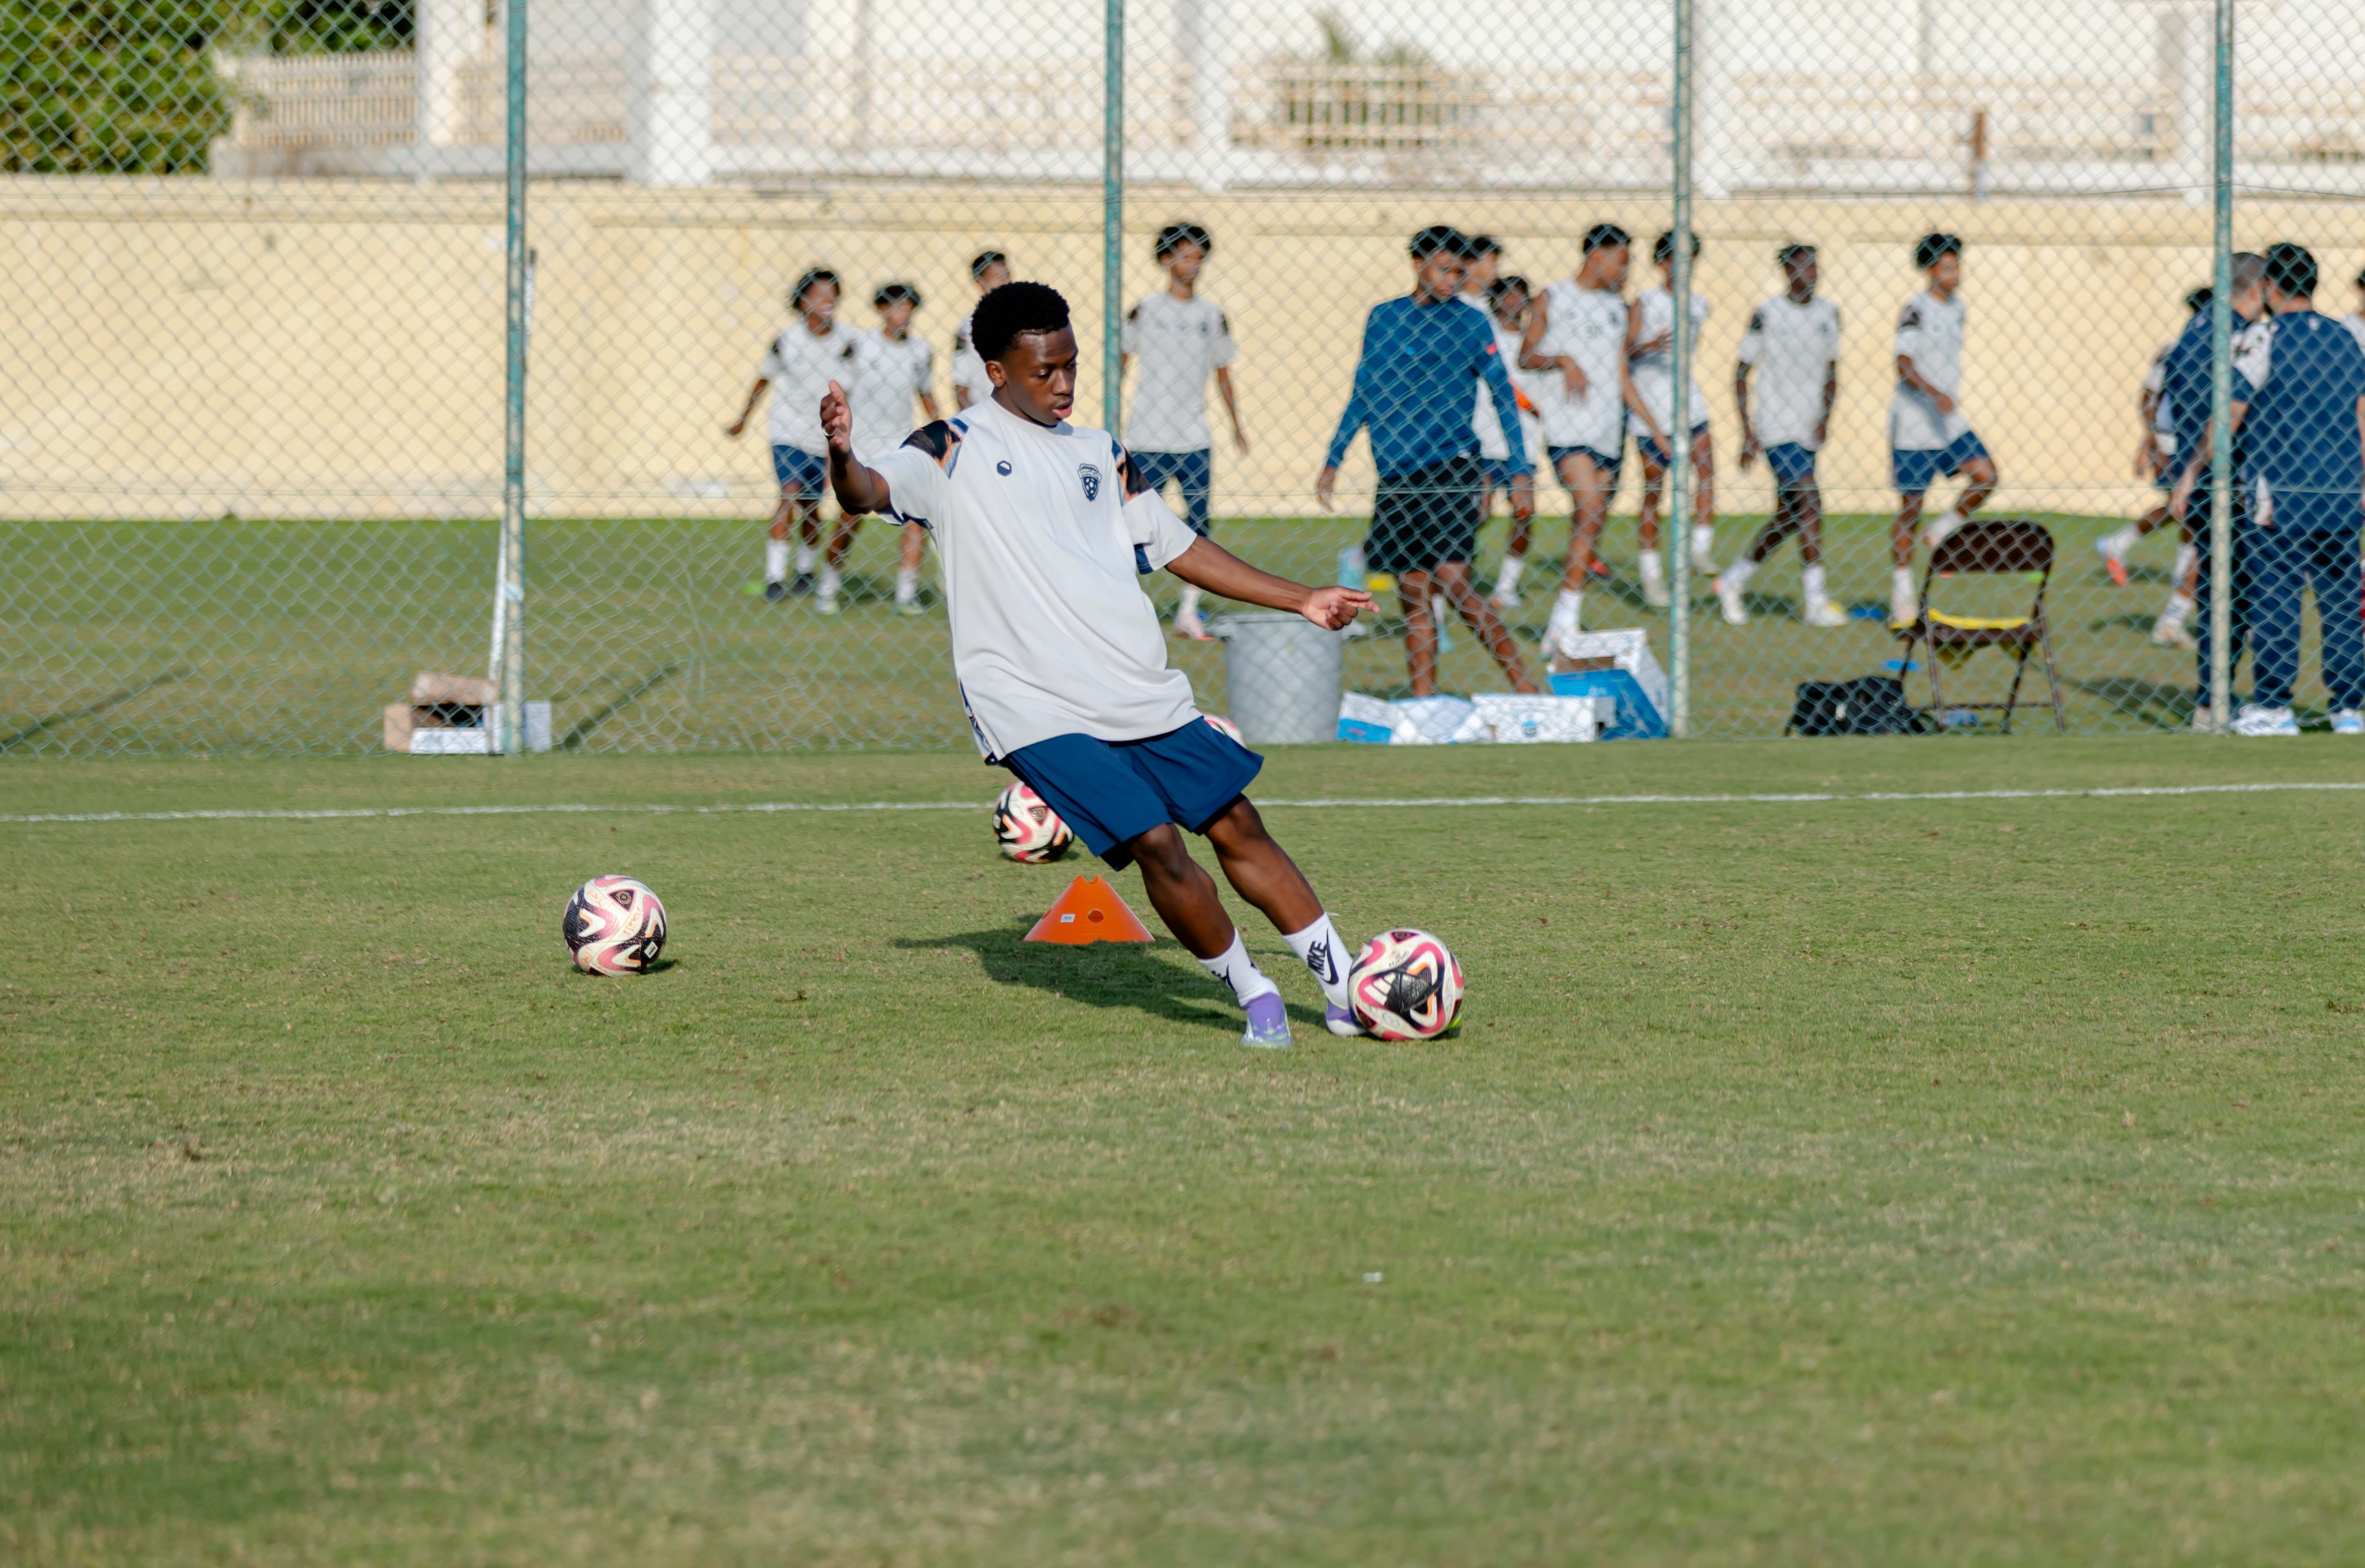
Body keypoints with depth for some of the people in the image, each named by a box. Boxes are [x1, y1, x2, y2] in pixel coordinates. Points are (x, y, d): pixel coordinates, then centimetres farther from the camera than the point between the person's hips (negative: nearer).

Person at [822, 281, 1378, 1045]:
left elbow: (1178, 548, 26)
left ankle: (1347, 990, 18)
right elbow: (869, 492, -14)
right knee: (1155, 842, -16)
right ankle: (1253, 995, 2)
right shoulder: (954, 450, 2)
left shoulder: (1099, 454, 18)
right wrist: (842, 457, -38)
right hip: (1037, 711, -6)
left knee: (1237, 825, 7)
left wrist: (1302, 601, 26)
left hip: (1142, 694, 6)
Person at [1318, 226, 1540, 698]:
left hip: (1449, 470, -4)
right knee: (1413, 592, 3)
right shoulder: (1383, 318, 11)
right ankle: (1423, 701, 6)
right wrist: (1333, 461, 17)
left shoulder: (1469, 323, 0)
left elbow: (1503, 397, 0)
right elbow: (1363, 394, 20)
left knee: (1453, 583, -15)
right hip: (1396, 477, 4)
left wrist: (1521, 472, -7)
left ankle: (1523, 683, -9)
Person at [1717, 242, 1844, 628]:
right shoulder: (1767, 315, -7)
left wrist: (1825, 417, -1)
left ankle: (1733, 581, 24)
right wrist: (1747, 431, -8)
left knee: (1788, 517, 8)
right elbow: (1741, 371, -3)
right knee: (1809, 503, -16)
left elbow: (1831, 370, 15)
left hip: (1809, 432, 6)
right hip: (1776, 428, -6)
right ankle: (1815, 600, -15)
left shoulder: (1829, 313, 9)